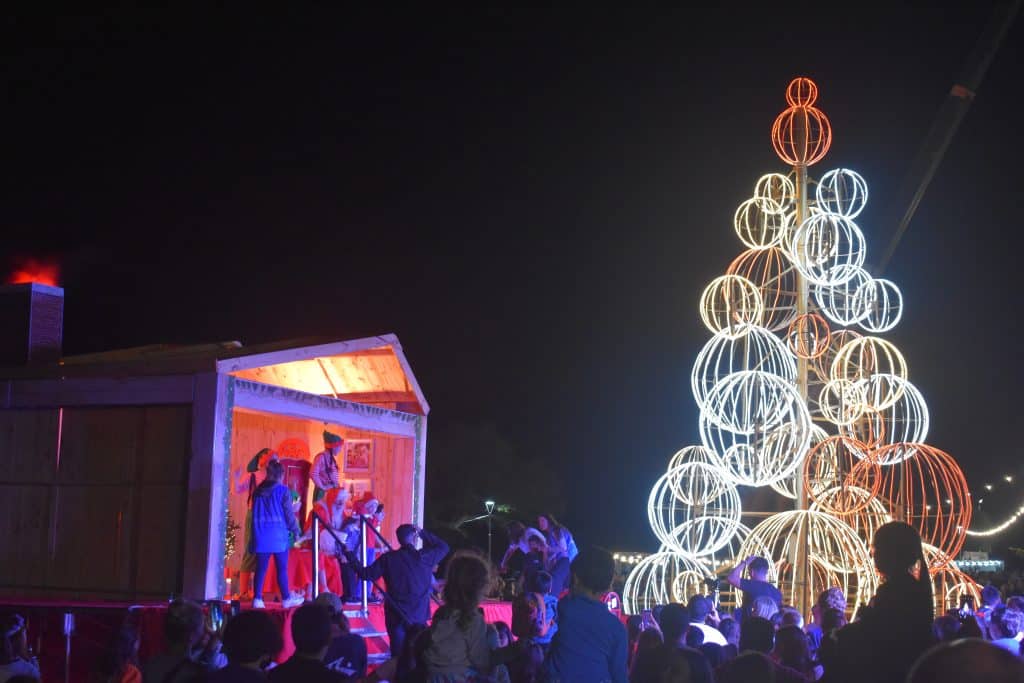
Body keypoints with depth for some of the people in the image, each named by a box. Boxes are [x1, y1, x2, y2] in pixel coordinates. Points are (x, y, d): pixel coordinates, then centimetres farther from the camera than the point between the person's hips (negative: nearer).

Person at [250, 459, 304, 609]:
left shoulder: (258, 491, 7)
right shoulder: (282, 490, -7)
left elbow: (255, 514, 14)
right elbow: (289, 513, -6)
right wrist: (296, 531, 6)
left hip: (261, 535, 4)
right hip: (278, 535, -4)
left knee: (261, 568, 4)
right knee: (282, 568, 4)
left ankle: (257, 599, 1)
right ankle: (286, 599, 11)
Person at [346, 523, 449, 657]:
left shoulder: (388, 558, -7)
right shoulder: (424, 557, -7)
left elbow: (366, 574, -4)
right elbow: (443, 547, 9)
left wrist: (350, 556, 6)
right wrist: (423, 533, 12)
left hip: (396, 616, 0)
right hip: (419, 616, 0)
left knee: (398, 654, 5)